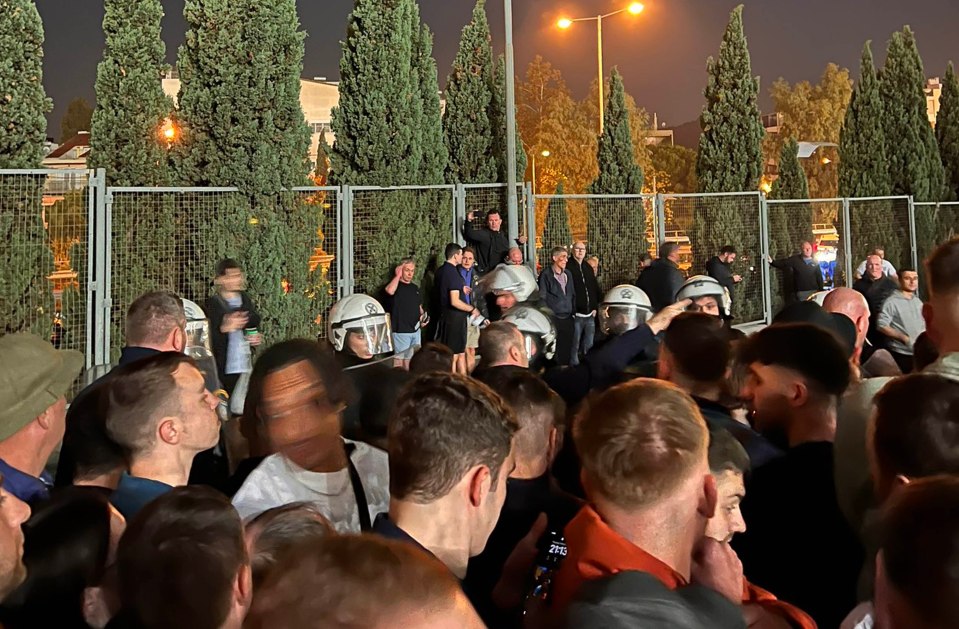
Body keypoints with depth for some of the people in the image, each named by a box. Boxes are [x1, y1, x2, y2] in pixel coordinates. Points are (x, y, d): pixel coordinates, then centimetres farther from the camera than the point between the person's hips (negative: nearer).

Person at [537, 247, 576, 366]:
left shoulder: (568, 274, 13)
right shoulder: (546, 274, -6)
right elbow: (542, 297, -6)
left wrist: (573, 311, 13)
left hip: (568, 318, 6)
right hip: (553, 319, -5)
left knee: (566, 351, 7)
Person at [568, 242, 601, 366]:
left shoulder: (588, 268, 15)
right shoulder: (568, 268, -7)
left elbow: (595, 289, 20)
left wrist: (595, 307, 11)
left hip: (590, 314, 7)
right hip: (576, 314, -7)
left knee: (589, 344, 14)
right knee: (575, 345, -4)